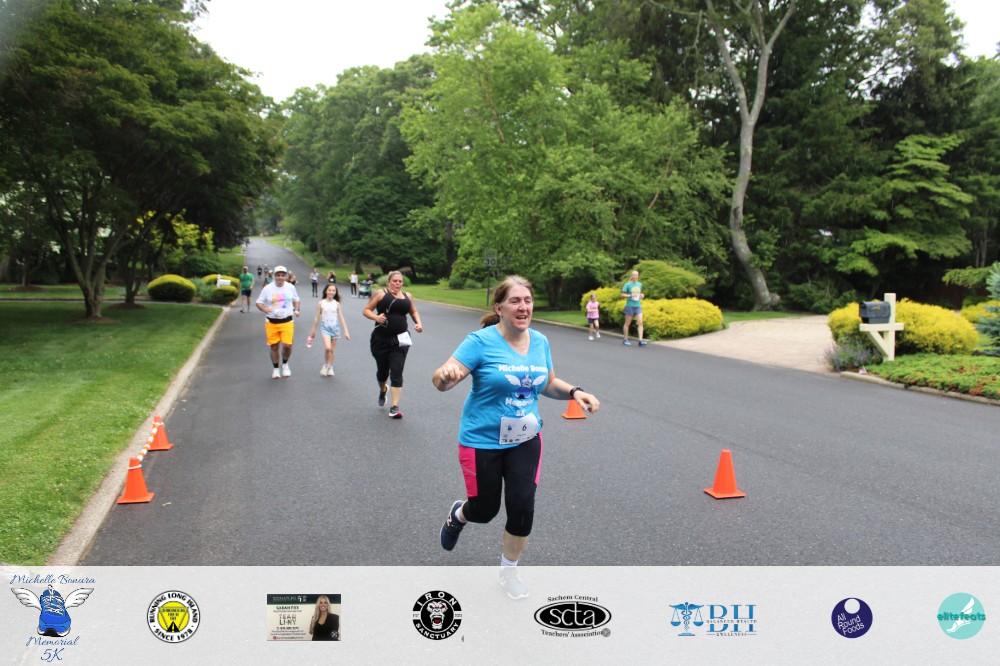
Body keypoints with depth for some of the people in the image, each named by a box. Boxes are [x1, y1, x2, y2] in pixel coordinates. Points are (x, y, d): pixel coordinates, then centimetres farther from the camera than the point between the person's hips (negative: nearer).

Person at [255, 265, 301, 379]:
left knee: (287, 345, -11)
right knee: (274, 346, 5)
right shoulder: (267, 288, -4)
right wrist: (264, 309, -20)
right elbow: (259, 302, 1)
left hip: (287, 321, 0)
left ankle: (285, 364, 18)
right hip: (272, 322, 0)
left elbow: (296, 300, 18)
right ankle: (276, 369, 24)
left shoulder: (290, 287, 2)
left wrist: (296, 309, 0)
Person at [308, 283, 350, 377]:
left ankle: (330, 367, 21)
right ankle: (325, 365, 3)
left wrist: (346, 331, 0)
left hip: (335, 327, 2)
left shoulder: (337, 304, 2)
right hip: (325, 327, -2)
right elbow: (317, 318, 5)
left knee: (332, 349, 7)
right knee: (327, 348, -19)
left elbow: (341, 318, 4)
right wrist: (313, 330, 9)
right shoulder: (321, 303, -2)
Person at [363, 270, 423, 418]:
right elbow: (366, 310, 0)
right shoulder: (381, 294, -1)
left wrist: (418, 323, 6)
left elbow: (413, 311, 25)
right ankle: (382, 391, 48)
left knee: (396, 373, -9)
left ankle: (394, 407, -9)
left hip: (399, 340, 1)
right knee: (382, 371, 14)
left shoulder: (407, 296, 9)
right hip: (381, 339, -1)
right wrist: (376, 317, -19)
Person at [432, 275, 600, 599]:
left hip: (525, 440, 4)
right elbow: (441, 379, -24)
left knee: (522, 506, -5)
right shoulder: (481, 341, -17)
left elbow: (548, 384, 13)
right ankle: (458, 513, 49)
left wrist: (574, 392, -7)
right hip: (482, 441, -3)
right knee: (485, 510, 9)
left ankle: (509, 570, 24)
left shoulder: (540, 342, -1)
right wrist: (446, 375, -48)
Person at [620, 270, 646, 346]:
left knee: (640, 323, -9)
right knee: (627, 323, 4)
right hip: (630, 306, -4)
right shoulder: (627, 284, -4)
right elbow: (622, 295, -6)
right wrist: (630, 295, -20)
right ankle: (625, 340, 16)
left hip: (638, 306, 4)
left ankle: (640, 340, -13)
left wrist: (642, 295, 4)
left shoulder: (640, 284, 11)